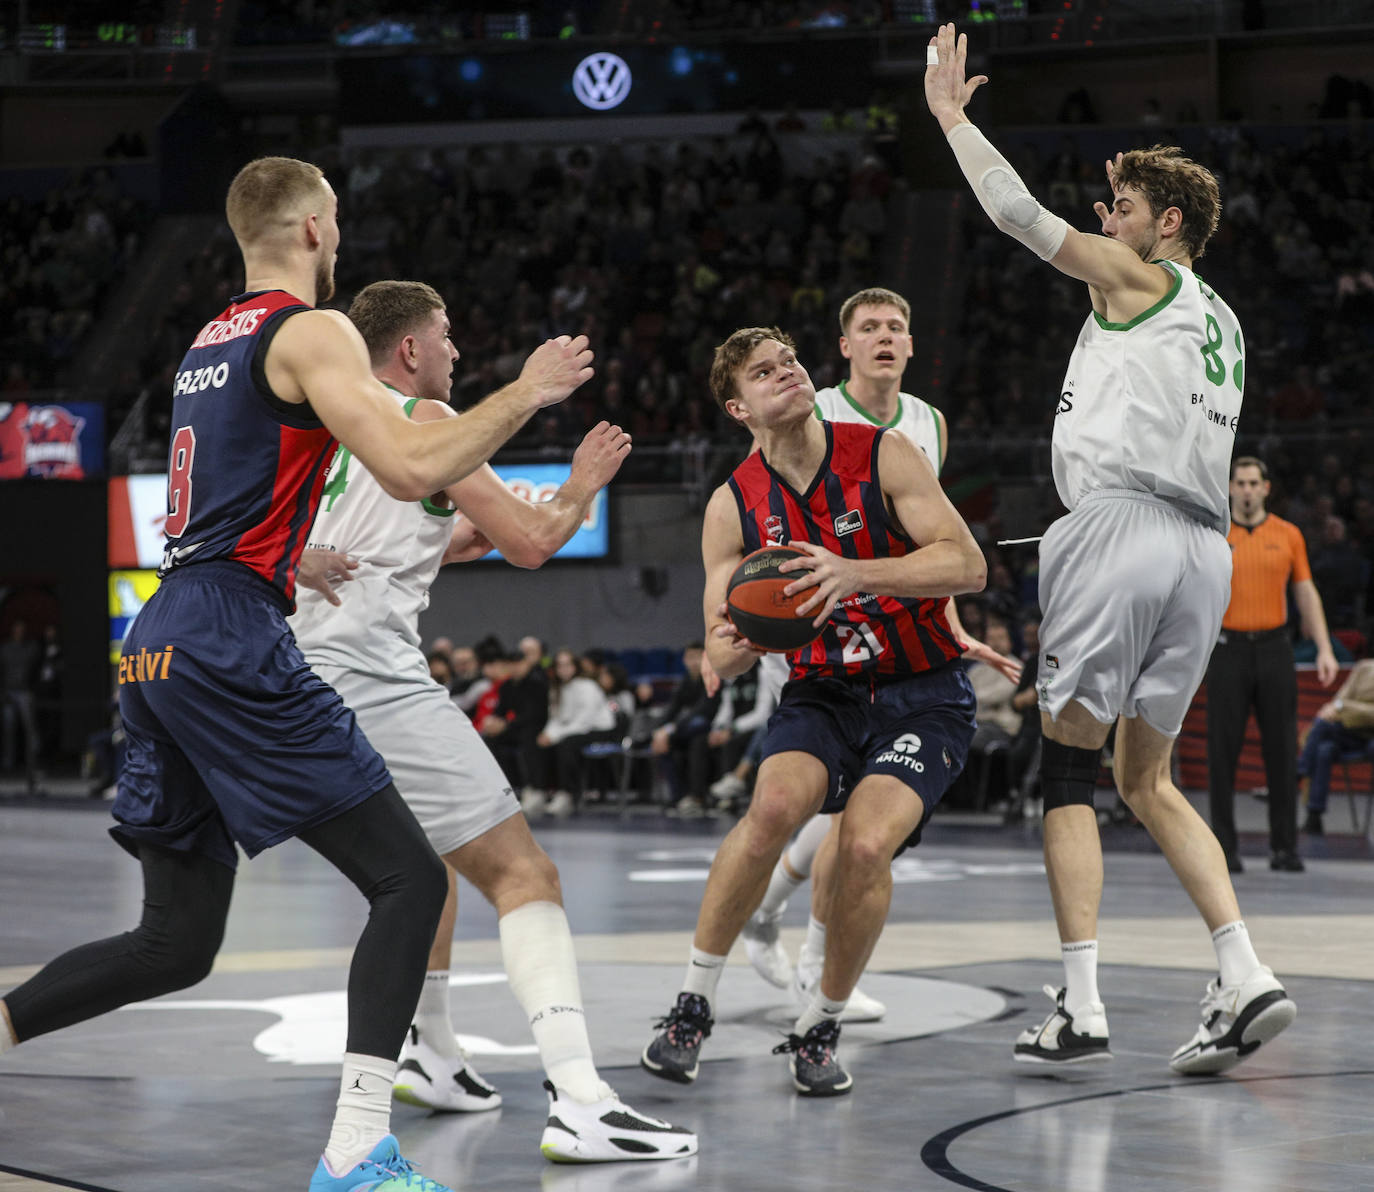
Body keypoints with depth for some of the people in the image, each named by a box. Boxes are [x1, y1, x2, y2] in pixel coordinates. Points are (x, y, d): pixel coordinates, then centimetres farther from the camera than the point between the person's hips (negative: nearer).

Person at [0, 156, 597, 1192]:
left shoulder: (208, 342, 22)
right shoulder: (312, 331, -4)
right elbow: (411, 469, -16)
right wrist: (525, 393, -3)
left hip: (158, 644, 9)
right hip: (231, 639, -9)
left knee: (177, 942, 15)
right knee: (410, 879, -6)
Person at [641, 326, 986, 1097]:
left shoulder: (883, 455, -8)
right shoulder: (733, 506, -1)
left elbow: (968, 565, -16)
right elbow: (721, 657, 1)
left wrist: (855, 574, -30)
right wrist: (738, 643, -25)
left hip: (923, 695, -2)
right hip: (822, 693, 2)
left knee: (866, 843, -26)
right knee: (775, 804, -29)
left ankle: (821, 1029, -3)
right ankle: (693, 1007, -14)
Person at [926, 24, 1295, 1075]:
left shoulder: (1138, 276, 4)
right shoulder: (1220, 323, 26)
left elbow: (1020, 213, 0)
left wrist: (950, 112, 9)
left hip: (1125, 521, -8)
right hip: (1205, 547, 8)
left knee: (1068, 768, -3)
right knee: (1146, 778, 13)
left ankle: (1080, 1008, -10)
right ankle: (1246, 980, -2)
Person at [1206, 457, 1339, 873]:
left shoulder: (1288, 535, 7)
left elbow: (1306, 594, 10)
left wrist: (1325, 648, 3)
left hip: (1274, 649, 2)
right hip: (1228, 649, -2)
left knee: (1282, 750, 0)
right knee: (1223, 749, -2)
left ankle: (1284, 847, 6)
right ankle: (1225, 848, 4)